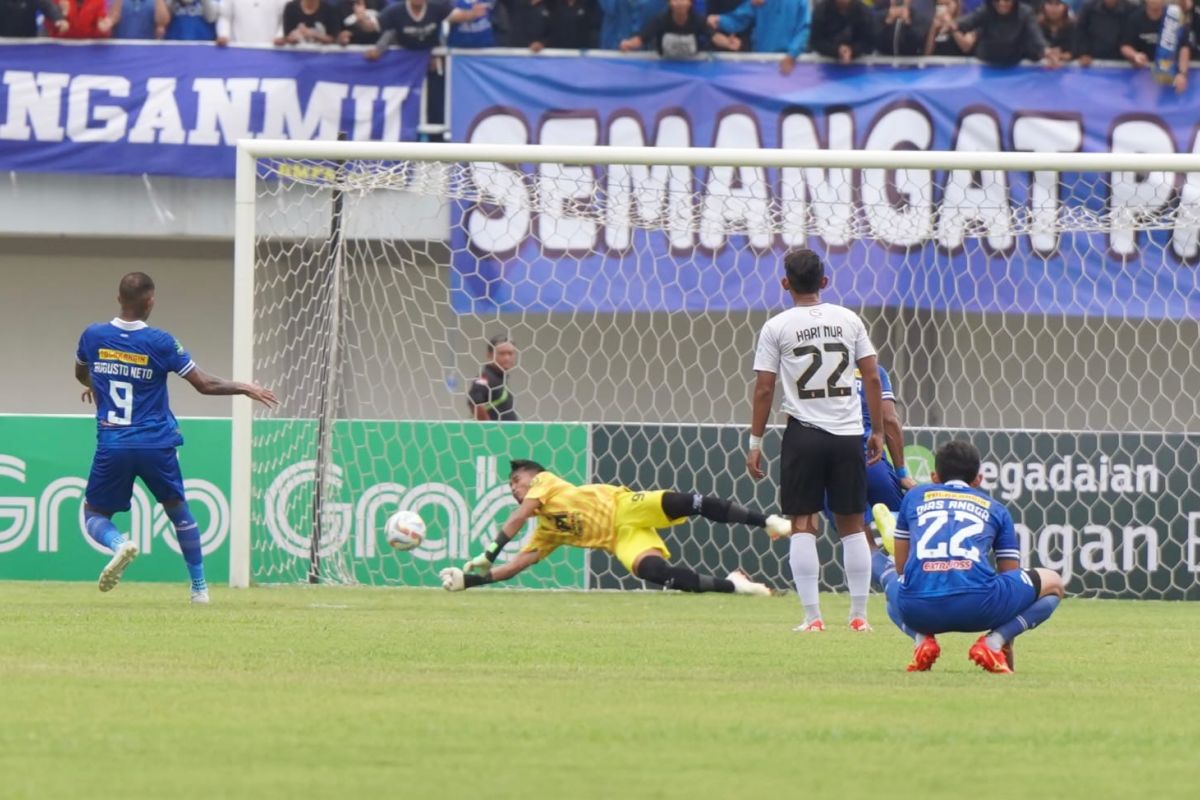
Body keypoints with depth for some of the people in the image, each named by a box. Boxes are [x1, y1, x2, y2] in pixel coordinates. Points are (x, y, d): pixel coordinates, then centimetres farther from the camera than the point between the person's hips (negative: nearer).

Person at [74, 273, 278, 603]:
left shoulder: (92, 336, 0)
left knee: (94, 515, 14)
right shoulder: (160, 342, -9)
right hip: (155, 446, 0)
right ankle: (199, 587, 23)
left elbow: (81, 374, 22)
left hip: (111, 447, 0)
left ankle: (119, 543, -21)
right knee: (178, 511, 21)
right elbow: (205, 384, -5)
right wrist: (244, 388, 12)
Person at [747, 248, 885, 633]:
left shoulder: (777, 327, -2)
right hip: (848, 433, 2)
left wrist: (755, 442, 3)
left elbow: (764, 389, -3)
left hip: (804, 432, -2)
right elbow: (872, 377, 4)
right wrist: (876, 430, 12)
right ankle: (859, 615, 9)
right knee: (853, 525, 9)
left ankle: (812, 616, -5)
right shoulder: (848, 320, 5)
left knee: (802, 525, 2)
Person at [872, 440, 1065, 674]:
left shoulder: (915, 497, 28)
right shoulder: (995, 510, 25)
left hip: (918, 610, 2)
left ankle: (922, 639, 7)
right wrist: (1007, 645, 42)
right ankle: (993, 641, 0)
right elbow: (1011, 576, 31)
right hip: (976, 606, -2)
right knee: (1053, 584, 25)